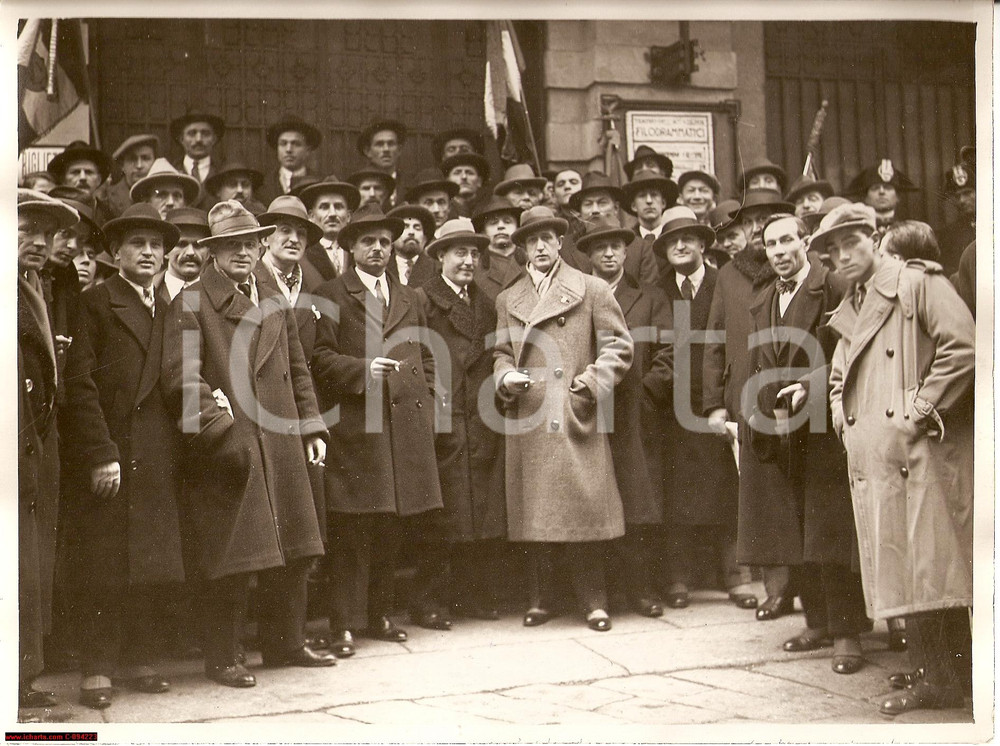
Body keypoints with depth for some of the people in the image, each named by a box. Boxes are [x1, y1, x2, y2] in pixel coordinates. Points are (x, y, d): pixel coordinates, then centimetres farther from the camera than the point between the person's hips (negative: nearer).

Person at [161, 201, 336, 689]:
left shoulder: (275, 304, 17)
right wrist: (218, 421, -21)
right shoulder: (191, 305, -3)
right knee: (229, 560, -2)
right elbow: (182, 377, -13)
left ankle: (285, 643, 27)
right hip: (225, 451, -6)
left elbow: (297, 372, 21)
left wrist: (311, 428, 13)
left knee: (292, 553, 12)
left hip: (280, 448, 6)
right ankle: (222, 659, 11)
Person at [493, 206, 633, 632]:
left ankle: (593, 601, 8)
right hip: (527, 423, 3)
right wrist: (506, 377, -2)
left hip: (577, 419, -3)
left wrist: (592, 382, -10)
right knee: (533, 515, 4)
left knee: (582, 509, -3)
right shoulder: (507, 300, 17)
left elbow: (618, 346, 3)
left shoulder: (593, 290, 7)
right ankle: (539, 600, 14)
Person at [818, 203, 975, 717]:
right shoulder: (848, 311, 21)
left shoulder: (918, 283, -3)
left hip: (923, 452, -7)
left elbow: (962, 346, -14)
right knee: (899, 571, 5)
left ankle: (949, 678, 0)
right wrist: (843, 419, 14)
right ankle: (941, 677, 12)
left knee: (933, 566, -8)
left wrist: (920, 411, -14)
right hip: (872, 458, 7)